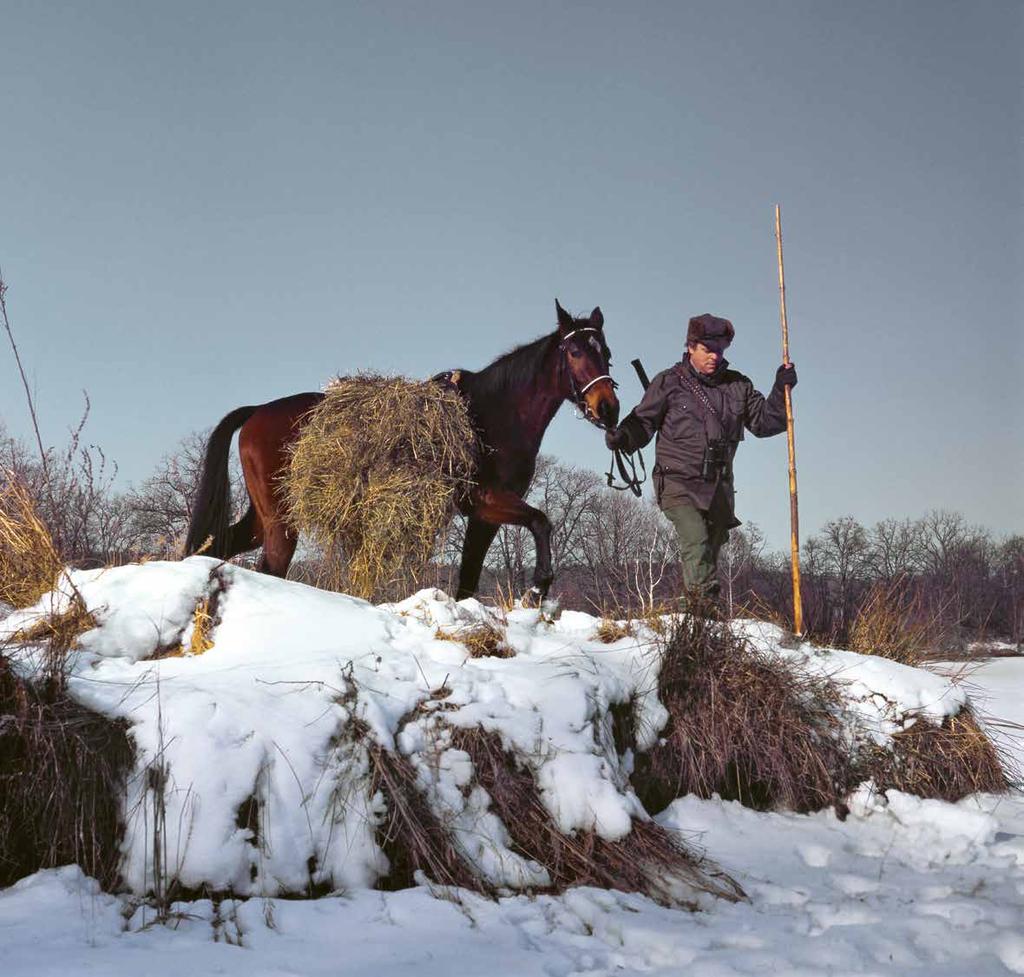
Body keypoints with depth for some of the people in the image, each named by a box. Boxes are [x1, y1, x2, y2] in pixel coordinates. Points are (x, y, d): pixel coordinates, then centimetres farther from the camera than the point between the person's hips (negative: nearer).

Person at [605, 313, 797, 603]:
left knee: (711, 551, 10)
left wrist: (780, 391, -3)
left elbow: (763, 422, 11)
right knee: (697, 544, -23)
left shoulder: (737, 385, 10)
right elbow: (644, 422, 0)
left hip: (719, 485, 5)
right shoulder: (669, 382, 0)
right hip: (679, 482, -5)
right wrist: (623, 436, -20)